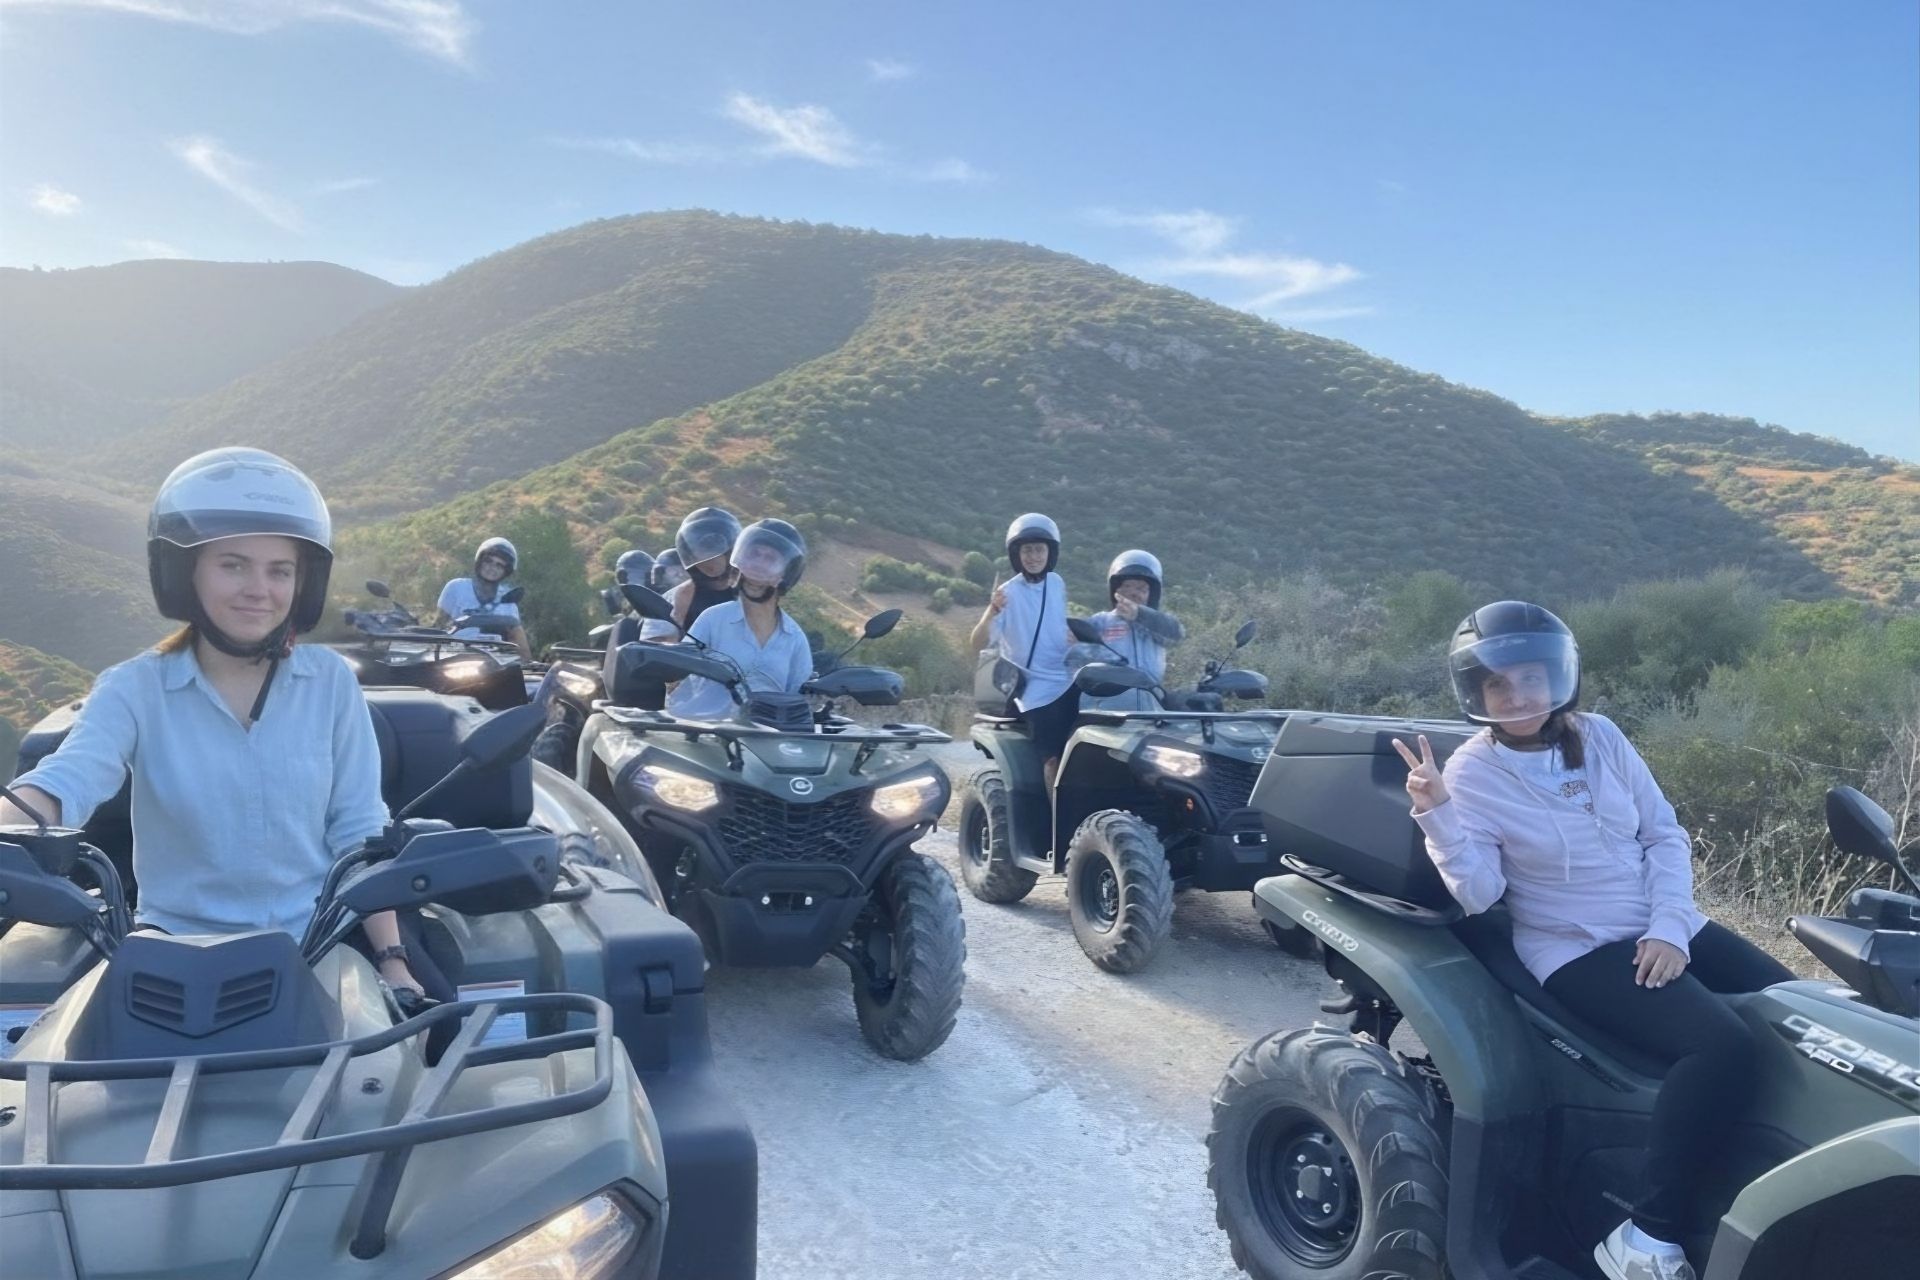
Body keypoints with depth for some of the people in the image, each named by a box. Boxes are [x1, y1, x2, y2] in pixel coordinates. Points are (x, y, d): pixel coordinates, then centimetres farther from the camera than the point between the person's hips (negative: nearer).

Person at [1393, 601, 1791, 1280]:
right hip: (1579, 951, -6)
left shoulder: (1599, 737, 3)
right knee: (1724, 1045, -28)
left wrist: (1669, 926, -8)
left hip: (1667, 929, 6)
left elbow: (1666, 834, 6)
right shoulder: (1471, 775, -9)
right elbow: (1479, 894, -18)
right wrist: (1435, 814, -31)